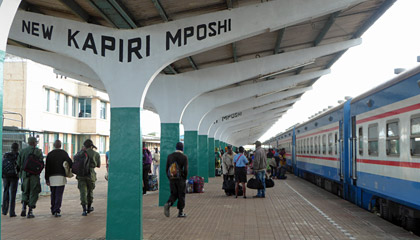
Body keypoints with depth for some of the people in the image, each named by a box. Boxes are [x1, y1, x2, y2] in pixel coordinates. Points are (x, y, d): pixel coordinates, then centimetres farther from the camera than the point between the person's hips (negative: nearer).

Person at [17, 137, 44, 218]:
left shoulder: (22, 151, 6)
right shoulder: (38, 151, -4)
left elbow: (18, 164, 5)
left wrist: (20, 173, 16)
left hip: (24, 174, 3)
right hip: (34, 175, -3)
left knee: (25, 192, 18)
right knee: (33, 193, 5)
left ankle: (24, 207, 1)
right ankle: (30, 211, 3)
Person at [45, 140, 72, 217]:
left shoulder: (50, 154, 5)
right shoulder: (64, 153, 0)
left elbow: (47, 167, 3)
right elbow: (69, 163, -5)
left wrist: (47, 179, 4)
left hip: (51, 177, 3)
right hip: (61, 177, -3)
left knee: (53, 194, 17)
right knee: (59, 195, -3)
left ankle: (53, 210, 25)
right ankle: (57, 211, -11)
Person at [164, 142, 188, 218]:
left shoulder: (170, 156, 4)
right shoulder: (184, 157, -7)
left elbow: (167, 168, 5)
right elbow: (186, 170, -12)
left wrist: (169, 178, 13)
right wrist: (185, 178, 1)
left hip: (172, 179, 3)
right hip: (180, 179, -3)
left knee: (174, 194, 13)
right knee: (181, 195, 7)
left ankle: (168, 204, -15)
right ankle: (180, 212, 11)